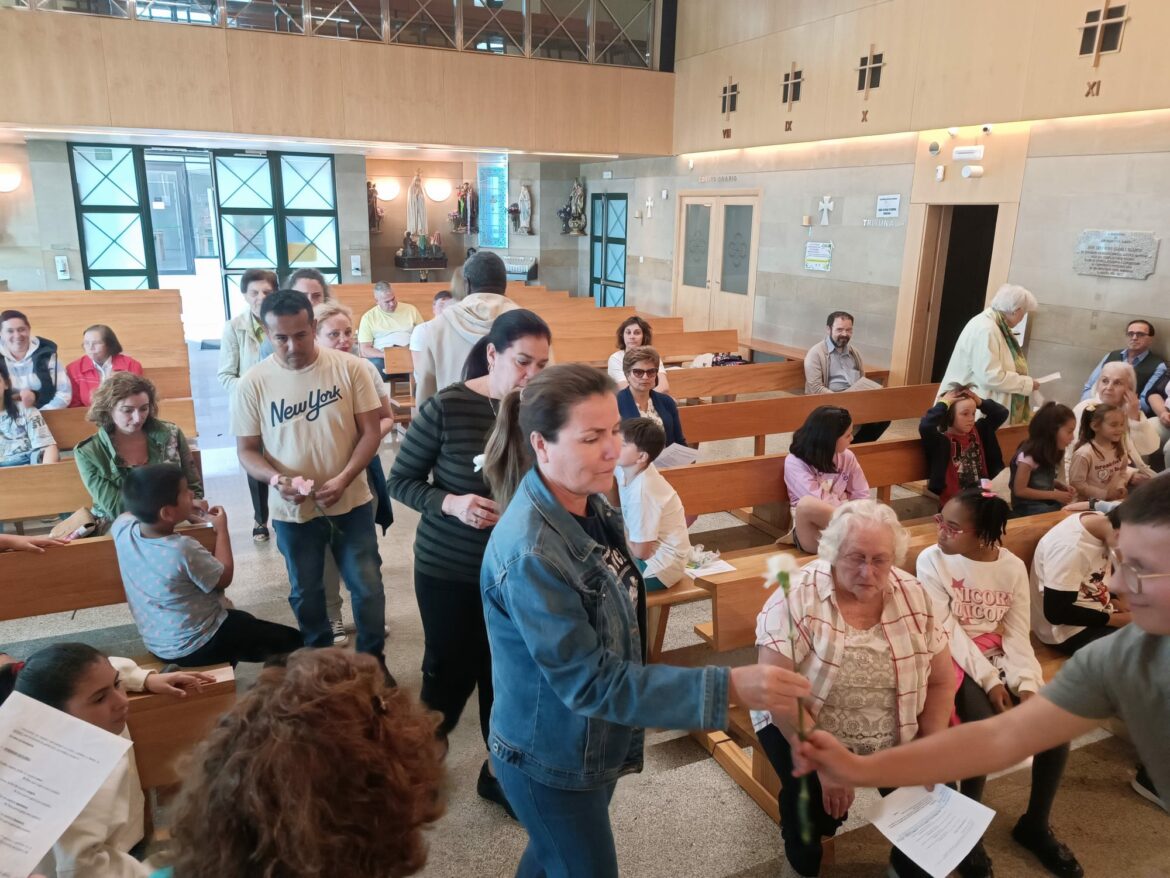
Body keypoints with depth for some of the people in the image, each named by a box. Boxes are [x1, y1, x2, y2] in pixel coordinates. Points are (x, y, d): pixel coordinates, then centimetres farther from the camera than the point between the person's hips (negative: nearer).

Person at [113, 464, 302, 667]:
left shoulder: (123, 530, -12)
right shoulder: (182, 549, -31)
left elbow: (129, 513, 15)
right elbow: (224, 578, -14)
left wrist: (184, 514, 6)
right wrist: (221, 528, -5)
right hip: (198, 646, -8)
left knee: (245, 621, 33)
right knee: (291, 640, 4)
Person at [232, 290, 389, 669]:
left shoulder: (349, 368, -10)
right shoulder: (252, 383, -9)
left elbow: (371, 431, -7)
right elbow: (247, 450, -2)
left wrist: (343, 479, -21)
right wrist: (276, 479, -22)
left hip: (352, 502, -1)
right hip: (292, 510, 1)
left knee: (367, 586, 9)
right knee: (306, 593, 17)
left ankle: (374, 661, 31)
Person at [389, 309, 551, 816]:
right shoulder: (447, 407, -16)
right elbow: (400, 480, -7)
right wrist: (450, 503, -23)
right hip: (448, 570, -2)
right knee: (450, 673, 14)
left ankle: (500, 772, 38)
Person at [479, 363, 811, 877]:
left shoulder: (591, 505, -7)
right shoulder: (528, 553, -33)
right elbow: (589, 680, -31)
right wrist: (728, 688, -35)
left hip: (595, 743, 7)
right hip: (550, 761, -7)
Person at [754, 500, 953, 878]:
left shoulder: (912, 595, -7)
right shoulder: (798, 596, -21)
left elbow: (940, 681, 2)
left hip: (897, 739, 4)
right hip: (805, 729, -4)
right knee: (816, 803, -27)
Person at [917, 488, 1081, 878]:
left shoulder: (1013, 566, -1)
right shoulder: (932, 560, -12)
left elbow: (1018, 633, -3)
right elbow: (948, 630, -15)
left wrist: (1026, 683, -18)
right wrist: (988, 680, -21)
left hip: (999, 656, 5)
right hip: (955, 659, -4)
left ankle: (1035, 824, 11)